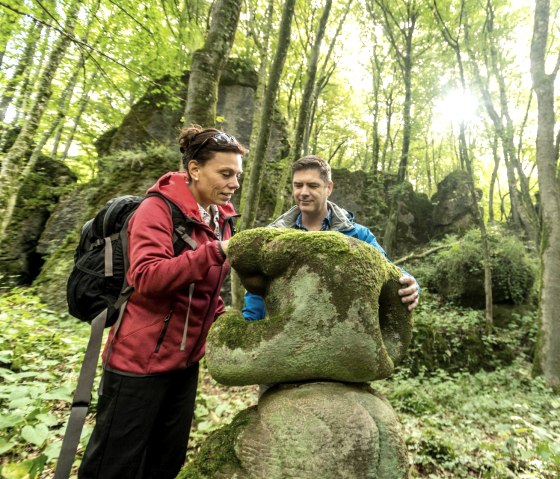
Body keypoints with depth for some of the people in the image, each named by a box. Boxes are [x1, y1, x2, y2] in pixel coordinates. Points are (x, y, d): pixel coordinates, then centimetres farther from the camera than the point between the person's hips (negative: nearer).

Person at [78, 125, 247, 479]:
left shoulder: (221, 218, 5)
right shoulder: (158, 208, -15)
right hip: (141, 359, -7)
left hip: (185, 361, 7)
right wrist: (217, 251, -33)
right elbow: (146, 277, -29)